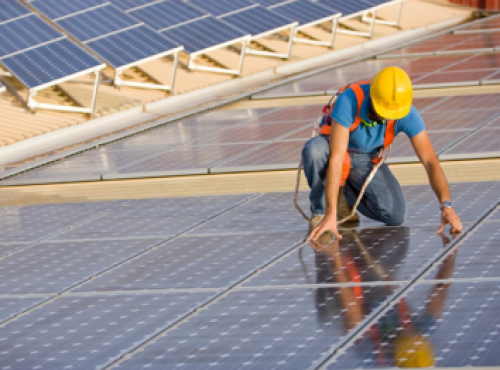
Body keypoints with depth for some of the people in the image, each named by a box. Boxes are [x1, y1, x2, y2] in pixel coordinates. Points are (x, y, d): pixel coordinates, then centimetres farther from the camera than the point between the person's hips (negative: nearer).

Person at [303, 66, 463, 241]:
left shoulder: (407, 113, -27)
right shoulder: (349, 100, -38)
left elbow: (430, 162, -26)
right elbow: (336, 159, -42)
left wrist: (447, 206, -41)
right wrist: (330, 215, -47)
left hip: (367, 159, 3)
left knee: (395, 215, -19)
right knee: (315, 150, -40)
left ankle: (345, 194, 9)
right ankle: (320, 211, -15)